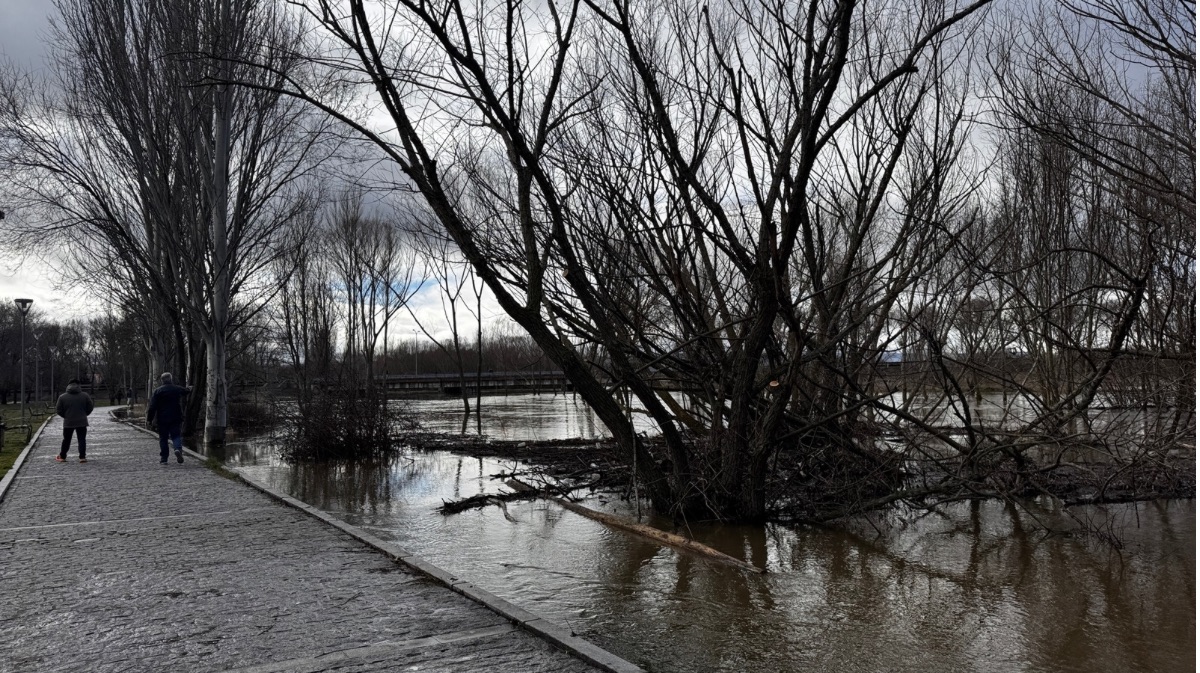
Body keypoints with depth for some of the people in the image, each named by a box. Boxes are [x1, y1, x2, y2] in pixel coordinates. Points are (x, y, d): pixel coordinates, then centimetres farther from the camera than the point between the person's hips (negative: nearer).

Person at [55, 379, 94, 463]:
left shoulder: (62, 397, -4)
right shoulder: (85, 395, -3)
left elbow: (58, 410, 0)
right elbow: (90, 408, 2)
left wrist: (66, 416, 16)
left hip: (68, 422, 0)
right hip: (82, 422, 0)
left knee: (66, 440, 13)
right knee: (82, 439, 3)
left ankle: (62, 457, 20)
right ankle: (82, 457, -3)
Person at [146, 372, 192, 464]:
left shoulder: (157, 391, -2)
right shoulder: (178, 389, 4)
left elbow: (152, 407, -6)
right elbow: (187, 391, 28)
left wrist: (149, 420, -1)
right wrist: (190, 389, 53)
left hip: (162, 419, -1)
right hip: (176, 418, 1)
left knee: (163, 438, 7)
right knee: (176, 435, 5)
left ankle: (163, 458, 7)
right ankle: (178, 448, -24)